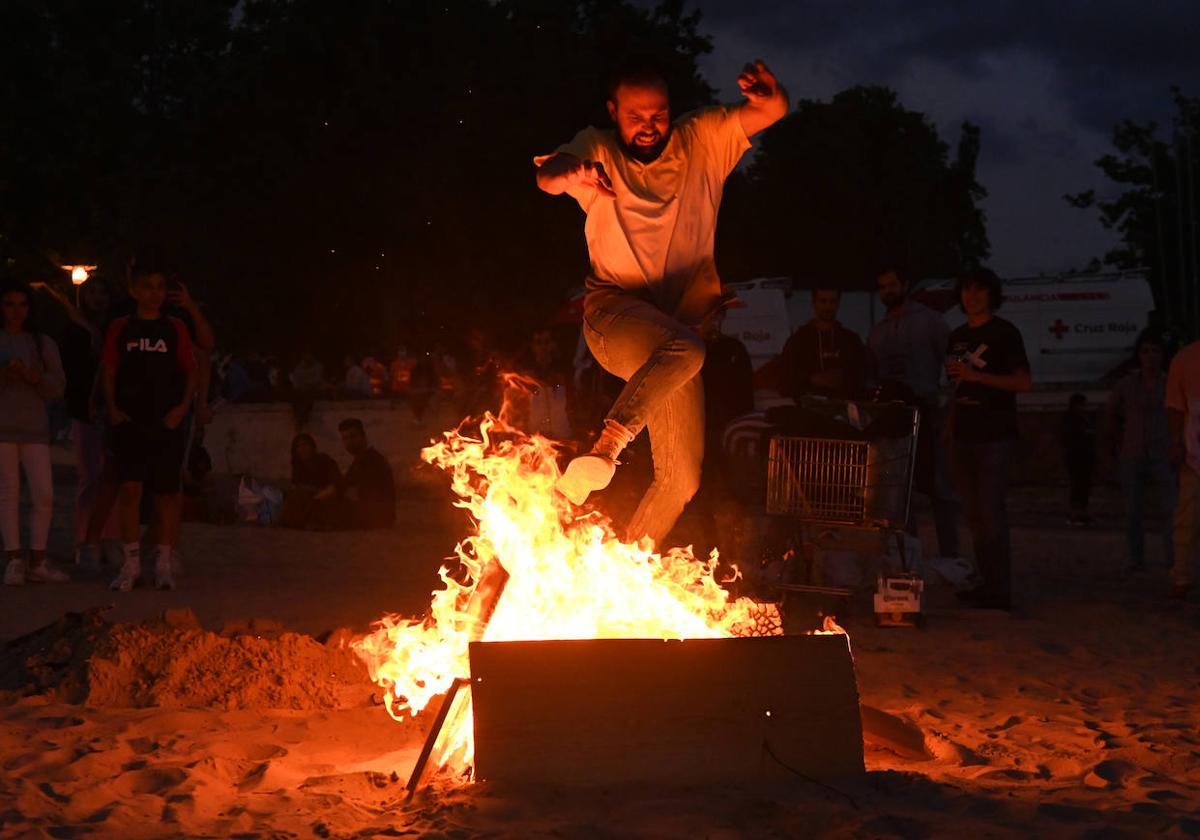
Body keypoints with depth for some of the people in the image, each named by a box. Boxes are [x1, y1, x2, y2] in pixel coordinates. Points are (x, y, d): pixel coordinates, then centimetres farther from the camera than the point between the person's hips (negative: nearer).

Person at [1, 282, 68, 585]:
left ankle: (37, 561, 5)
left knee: (44, 495, -5)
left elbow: (58, 387, 7)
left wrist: (32, 377, -10)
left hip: (35, 427, 1)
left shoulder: (43, 344, 11)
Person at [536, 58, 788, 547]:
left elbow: (774, 112, -5)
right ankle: (603, 451, -41)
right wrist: (570, 175, -45)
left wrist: (771, 97, -31)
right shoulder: (598, 151, 1)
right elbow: (548, 176, -20)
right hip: (614, 313, -4)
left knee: (681, 481, 1)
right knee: (683, 348, -40)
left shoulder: (703, 141, 5)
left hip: (678, 322, 4)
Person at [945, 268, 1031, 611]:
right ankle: (986, 583, 11)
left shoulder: (1004, 333, -3)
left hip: (994, 436, -7)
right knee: (975, 514, 6)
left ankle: (999, 591, -10)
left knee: (991, 512, -11)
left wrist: (975, 375, -16)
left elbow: (1023, 382, -10)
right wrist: (950, 428, 16)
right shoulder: (958, 337, 17)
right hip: (965, 435, 7)